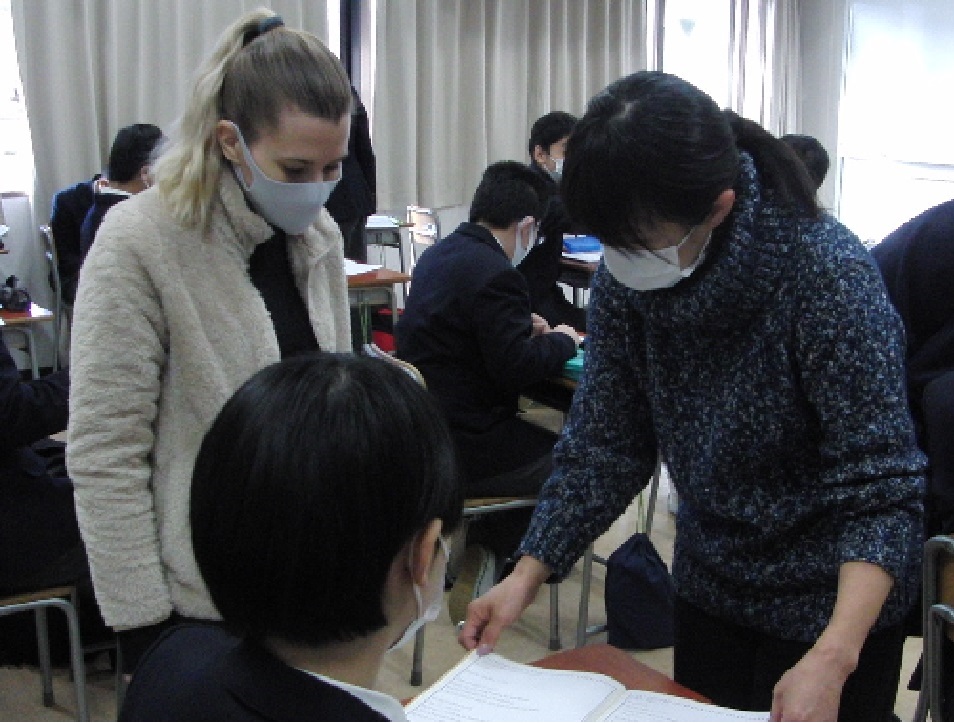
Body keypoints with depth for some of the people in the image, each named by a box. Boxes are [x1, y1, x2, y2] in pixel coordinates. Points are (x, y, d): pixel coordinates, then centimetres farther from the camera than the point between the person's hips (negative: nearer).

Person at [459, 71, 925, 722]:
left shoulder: (828, 273, -29)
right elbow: (605, 441, -7)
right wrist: (528, 575, -15)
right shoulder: (626, 275, -15)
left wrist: (832, 657, -41)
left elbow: (879, 487, -29)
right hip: (710, 580, 5)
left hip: (834, 597, -5)